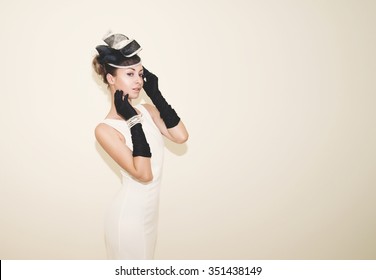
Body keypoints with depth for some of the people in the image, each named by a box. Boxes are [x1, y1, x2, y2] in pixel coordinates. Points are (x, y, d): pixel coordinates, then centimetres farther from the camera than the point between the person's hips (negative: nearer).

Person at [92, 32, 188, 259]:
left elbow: (181, 136, -14)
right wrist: (133, 121, -26)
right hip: (129, 215, -7)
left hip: (149, 212, 7)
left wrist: (156, 95, -10)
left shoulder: (148, 110, -1)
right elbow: (143, 174, -27)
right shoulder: (106, 129, -20)